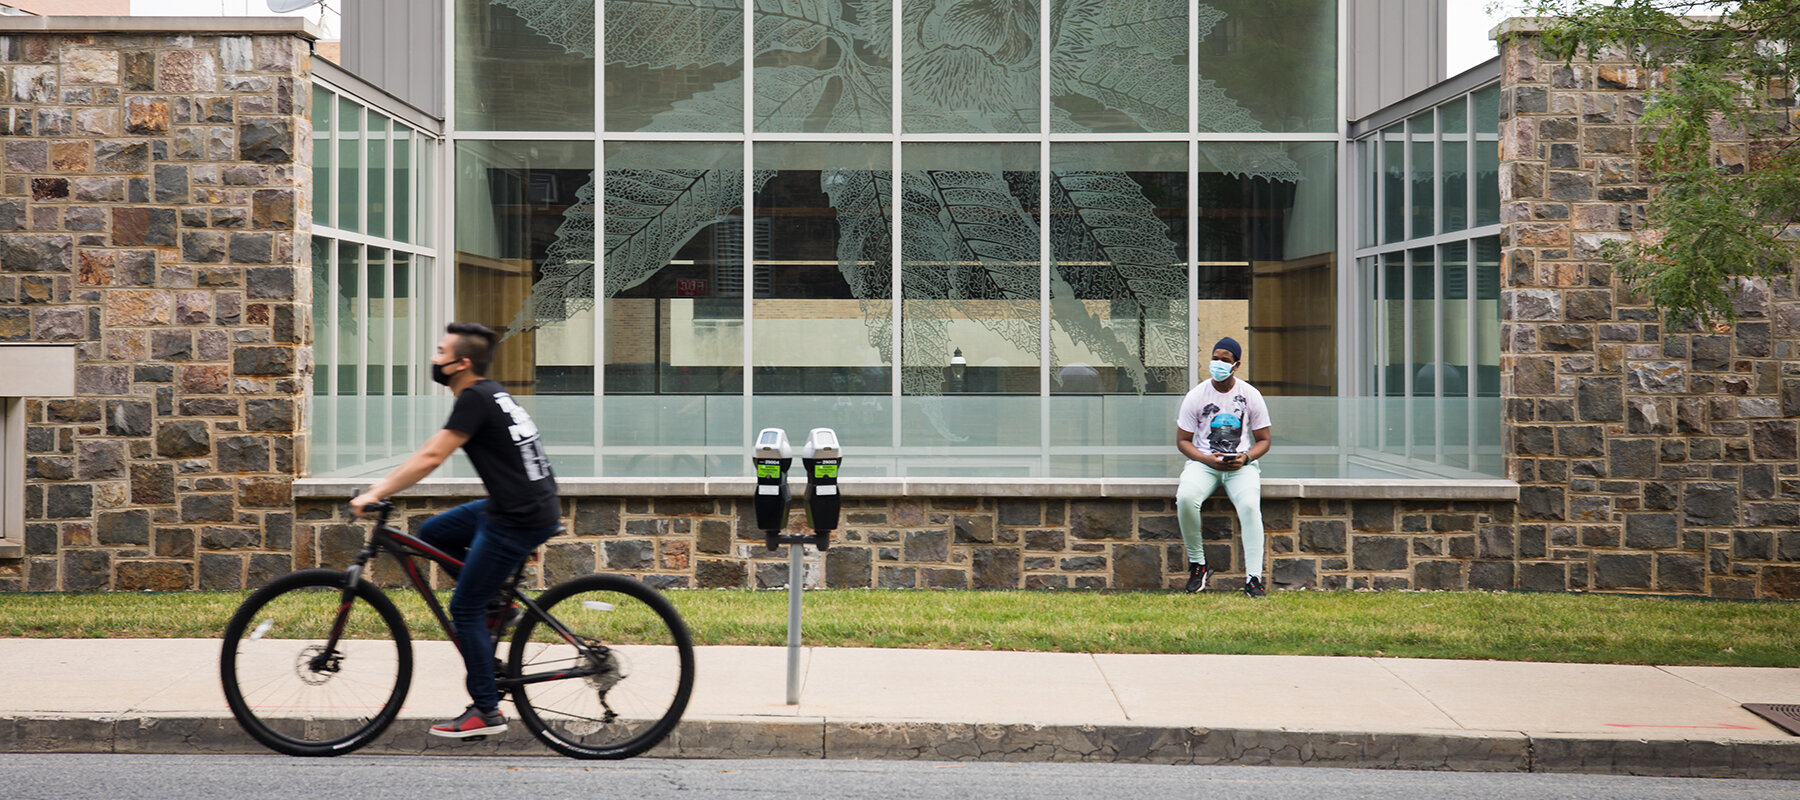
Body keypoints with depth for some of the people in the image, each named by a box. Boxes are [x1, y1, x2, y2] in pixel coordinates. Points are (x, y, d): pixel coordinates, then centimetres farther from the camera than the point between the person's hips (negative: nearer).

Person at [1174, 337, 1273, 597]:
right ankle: (1197, 564, -13)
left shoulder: (1251, 395, 4)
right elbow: (1182, 441, 5)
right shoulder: (1196, 395, 2)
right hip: (1203, 461, 0)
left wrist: (1245, 457, -13)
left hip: (1241, 465, 0)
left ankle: (1253, 578, -29)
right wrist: (1207, 459, -14)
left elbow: (1264, 440, 9)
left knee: (1250, 505, -30)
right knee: (1185, 498, -31)